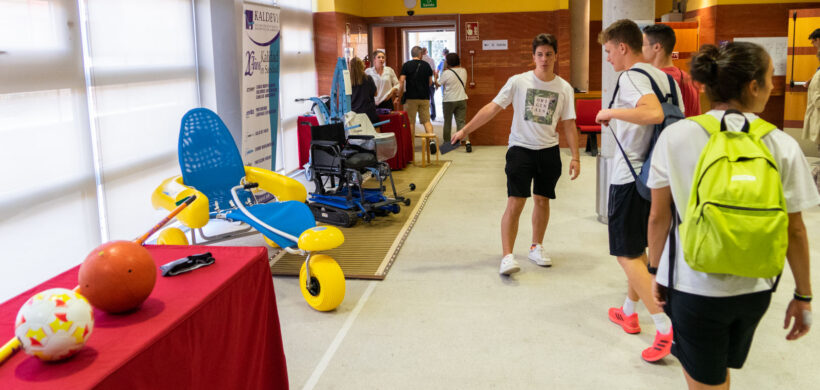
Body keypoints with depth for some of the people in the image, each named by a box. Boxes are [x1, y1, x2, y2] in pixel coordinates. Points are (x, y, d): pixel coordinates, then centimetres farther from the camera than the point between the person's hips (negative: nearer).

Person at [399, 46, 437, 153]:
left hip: (411, 97, -2)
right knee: (426, 120, 6)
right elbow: (430, 82, 9)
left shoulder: (406, 65, -3)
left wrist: (399, 96, -2)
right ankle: (431, 140, -13)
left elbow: (402, 81, -9)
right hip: (425, 97, 2)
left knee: (411, 121, 5)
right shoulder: (426, 65, 4)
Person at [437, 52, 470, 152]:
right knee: (461, 121, 2)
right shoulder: (463, 71, 1)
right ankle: (467, 141, -17)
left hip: (449, 101, -3)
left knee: (447, 122, 12)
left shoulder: (446, 73, -14)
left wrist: (436, 76, 16)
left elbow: (439, 84, -5)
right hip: (462, 99, 3)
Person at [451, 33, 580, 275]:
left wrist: (575, 157, 3)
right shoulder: (518, 82, -4)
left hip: (549, 151, 3)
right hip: (520, 148, -3)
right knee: (515, 203, -10)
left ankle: (536, 247, 31)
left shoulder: (564, 89, 3)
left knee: (542, 200, 12)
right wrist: (465, 130, -6)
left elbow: (568, 125, 7)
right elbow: (492, 108, -2)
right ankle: (507, 256, -9)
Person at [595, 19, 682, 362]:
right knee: (638, 247, 20)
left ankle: (667, 328, -8)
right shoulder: (664, 77, 11)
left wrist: (612, 112, -22)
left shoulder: (632, 77, -16)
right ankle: (629, 312, 34)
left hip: (630, 176, -9)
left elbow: (653, 113, -35)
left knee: (627, 254, -3)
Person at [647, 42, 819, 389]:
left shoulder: (675, 136, -11)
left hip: (694, 286, -2)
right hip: (754, 289, 3)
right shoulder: (783, 146, -7)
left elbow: (659, 217, -6)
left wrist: (657, 271, 8)